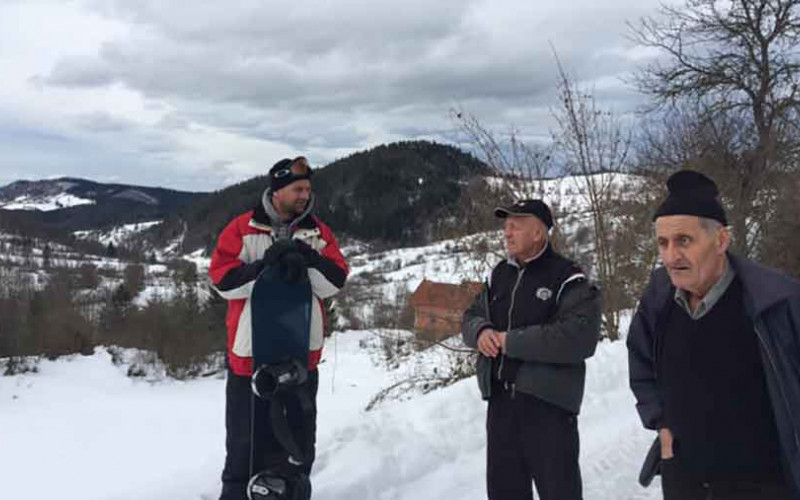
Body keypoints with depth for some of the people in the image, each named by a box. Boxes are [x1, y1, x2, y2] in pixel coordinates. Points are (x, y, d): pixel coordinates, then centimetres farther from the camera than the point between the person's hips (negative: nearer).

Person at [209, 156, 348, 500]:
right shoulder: (243, 229, -3)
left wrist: (306, 257, -18)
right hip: (252, 351, -3)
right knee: (247, 433, 6)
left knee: (299, 431, 12)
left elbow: (334, 282, -2)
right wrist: (266, 265, -21)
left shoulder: (318, 232, 6)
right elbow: (223, 280, -10)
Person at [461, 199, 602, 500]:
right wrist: (481, 331, -10)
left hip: (549, 402, -6)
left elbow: (580, 337, -23)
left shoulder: (568, 279, -11)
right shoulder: (499, 275, 11)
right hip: (500, 399, 7)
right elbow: (471, 317, 16)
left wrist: (512, 341, -21)